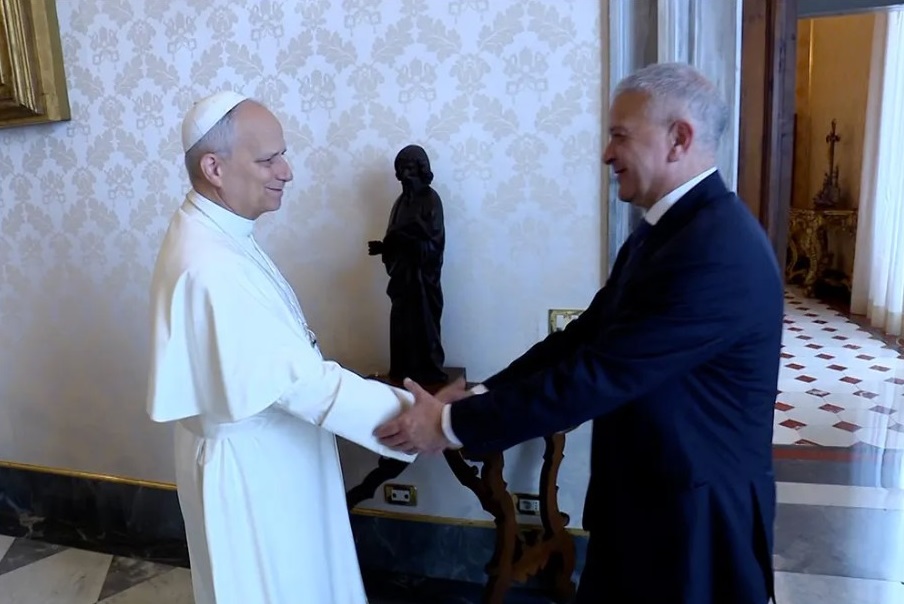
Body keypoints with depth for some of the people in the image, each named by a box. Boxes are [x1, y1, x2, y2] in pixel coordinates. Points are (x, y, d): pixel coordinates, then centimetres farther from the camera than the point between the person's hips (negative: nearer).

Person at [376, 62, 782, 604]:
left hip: (695, 513, -8)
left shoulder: (716, 250, -27)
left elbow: (597, 375, -29)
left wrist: (453, 424, -22)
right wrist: (478, 395, -7)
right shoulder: (668, 228, 5)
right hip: (645, 492, 8)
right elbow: (585, 336, 2)